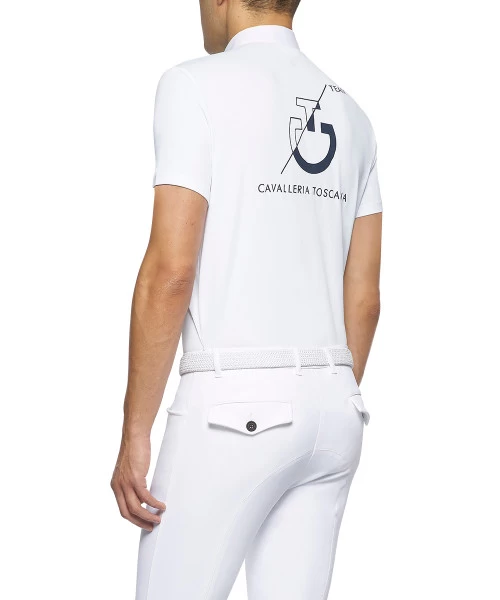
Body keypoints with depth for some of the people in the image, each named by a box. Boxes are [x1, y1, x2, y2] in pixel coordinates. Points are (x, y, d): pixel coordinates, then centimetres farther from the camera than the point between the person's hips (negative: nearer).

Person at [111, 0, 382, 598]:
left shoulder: (197, 85, -6)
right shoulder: (350, 114, 14)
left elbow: (171, 270, -13)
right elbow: (365, 298, 14)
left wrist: (133, 433, -9)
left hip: (236, 405, -7)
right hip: (333, 404, 7)